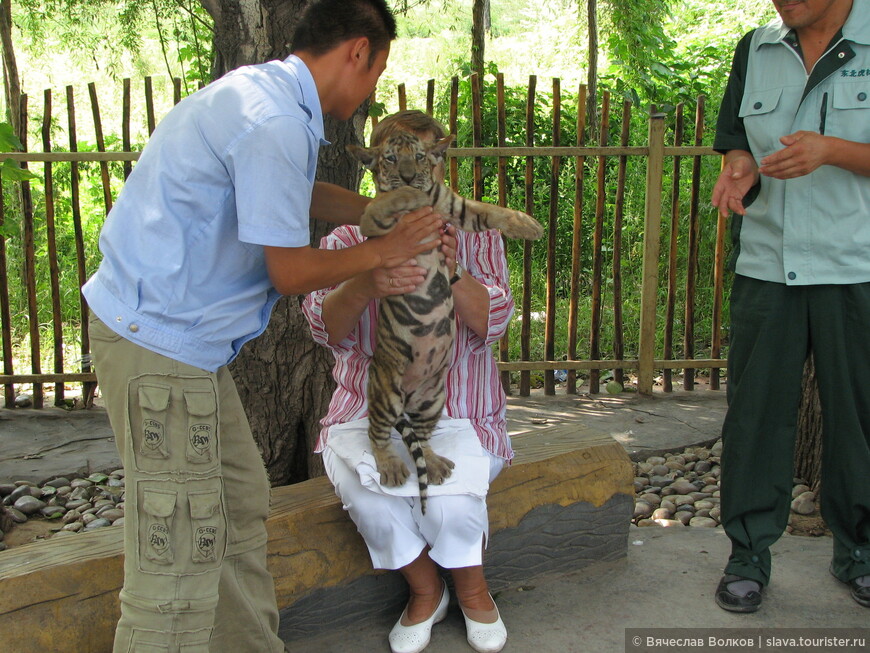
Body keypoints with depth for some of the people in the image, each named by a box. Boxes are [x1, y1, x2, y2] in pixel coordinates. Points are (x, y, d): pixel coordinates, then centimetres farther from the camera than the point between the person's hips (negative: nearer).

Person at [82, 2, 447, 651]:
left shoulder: (262, 91, 12)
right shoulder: (274, 123, -21)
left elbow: (306, 194, 30)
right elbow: (292, 272, -16)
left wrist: (399, 215, 28)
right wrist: (383, 252, -1)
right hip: (161, 340, -11)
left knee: (241, 504, 19)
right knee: (178, 548, -4)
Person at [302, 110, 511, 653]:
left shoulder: (476, 235, 8)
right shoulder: (347, 241, 7)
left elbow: (492, 322, -5)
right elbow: (327, 328, -9)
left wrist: (452, 273, -25)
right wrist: (366, 285, -31)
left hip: (459, 413, 0)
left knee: (451, 483, -30)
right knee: (359, 477, -30)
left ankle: (473, 587, 4)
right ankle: (425, 589, -1)